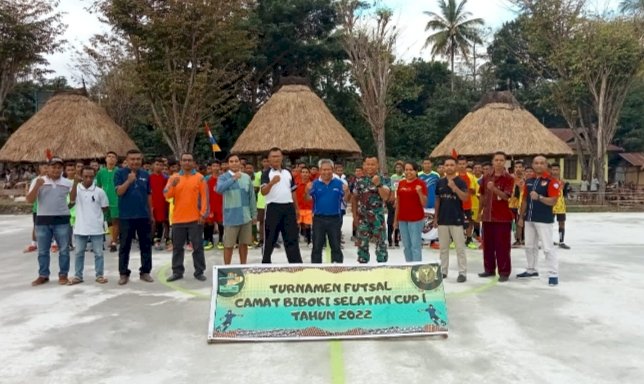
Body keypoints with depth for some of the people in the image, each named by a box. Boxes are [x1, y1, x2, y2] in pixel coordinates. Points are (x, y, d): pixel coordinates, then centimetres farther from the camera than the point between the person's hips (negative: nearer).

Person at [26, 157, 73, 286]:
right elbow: (29, 200, -5)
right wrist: (37, 186, -17)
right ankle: (43, 275, 18)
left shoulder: (67, 183, 4)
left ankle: (63, 274, 14)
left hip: (62, 220, 0)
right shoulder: (38, 181, 1)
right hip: (42, 220, 0)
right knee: (42, 251, 8)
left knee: (64, 250, 3)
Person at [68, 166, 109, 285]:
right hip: (80, 228, 1)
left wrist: (95, 215, 3)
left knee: (98, 253, 7)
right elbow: (72, 200, -21)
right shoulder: (77, 189, -1)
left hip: (96, 228, -1)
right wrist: (75, 183, -25)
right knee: (79, 253, 12)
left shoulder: (99, 191, -3)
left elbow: (105, 208, 6)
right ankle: (78, 276, 22)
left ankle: (100, 275, 17)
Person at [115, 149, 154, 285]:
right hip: (126, 216, -3)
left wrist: (151, 214, 14)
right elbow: (119, 192, -13)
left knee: (146, 245, 7)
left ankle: (145, 272, 17)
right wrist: (129, 181, -27)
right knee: (125, 246, 4)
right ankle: (123, 273, 13)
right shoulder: (120, 173, -2)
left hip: (144, 215, 3)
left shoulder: (145, 175, 8)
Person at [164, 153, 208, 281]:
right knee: (177, 247, 9)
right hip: (178, 219, 2)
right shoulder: (174, 177, 7)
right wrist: (173, 185, -21)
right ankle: (177, 271, 18)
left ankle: (199, 272, 10)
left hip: (195, 219, -2)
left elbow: (204, 197, -2)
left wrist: (203, 214, -9)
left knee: (197, 246, 2)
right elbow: (167, 195, -2)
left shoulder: (199, 177, 1)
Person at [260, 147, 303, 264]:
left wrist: (296, 208, 18)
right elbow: (263, 192, -17)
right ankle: (265, 262, 14)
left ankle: (296, 263, 6)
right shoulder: (266, 174, -3)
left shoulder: (288, 173, 13)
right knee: (270, 238, 2)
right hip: (273, 207, -4)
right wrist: (272, 182, -36)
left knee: (292, 237, 3)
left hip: (288, 207, 4)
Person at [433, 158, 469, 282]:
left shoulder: (461, 181, -4)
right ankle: (443, 271, 20)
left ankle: (462, 273, 5)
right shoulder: (440, 182, 9)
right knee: (443, 247, 11)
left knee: (460, 247, -1)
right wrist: (435, 217, 12)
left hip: (456, 219, -4)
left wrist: (454, 187, -27)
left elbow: (465, 198, -16)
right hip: (442, 219, 4)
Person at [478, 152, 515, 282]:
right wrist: (480, 211, 16)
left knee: (502, 246, -3)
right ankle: (489, 269, 24)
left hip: (503, 217, -5)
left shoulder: (509, 179, -7)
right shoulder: (486, 177, 8)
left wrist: (493, 188, -33)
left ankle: (504, 272, 5)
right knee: (488, 244, 12)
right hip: (487, 216, 5)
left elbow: (506, 196, -19)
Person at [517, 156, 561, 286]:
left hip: (544, 220, -7)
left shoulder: (551, 181, -10)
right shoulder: (529, 181, 10)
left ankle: (553, 274, 1)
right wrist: (521, 216, 14)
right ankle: (531, 270, 31)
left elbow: (553, 201, -17)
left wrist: (539, 197, -31)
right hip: (529, 219, 7)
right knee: (530, 246, 16)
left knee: (548, 247, -5)